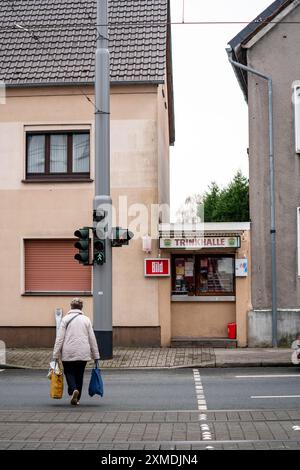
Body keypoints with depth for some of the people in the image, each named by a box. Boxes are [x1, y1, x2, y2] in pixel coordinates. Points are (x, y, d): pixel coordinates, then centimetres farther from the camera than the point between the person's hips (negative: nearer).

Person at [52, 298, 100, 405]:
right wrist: (96, 356, 12)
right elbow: (92, 339, 6)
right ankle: (76, 398, 14)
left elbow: (59, 338, -4)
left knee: (69, 372, 9)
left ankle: (73, 390, -17)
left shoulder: (65, 319, 0)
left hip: (68, 353, -2)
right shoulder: (86, 320, 6)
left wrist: (56, 355, -1)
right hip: (83, 353, 2)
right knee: (79, 375, 12)